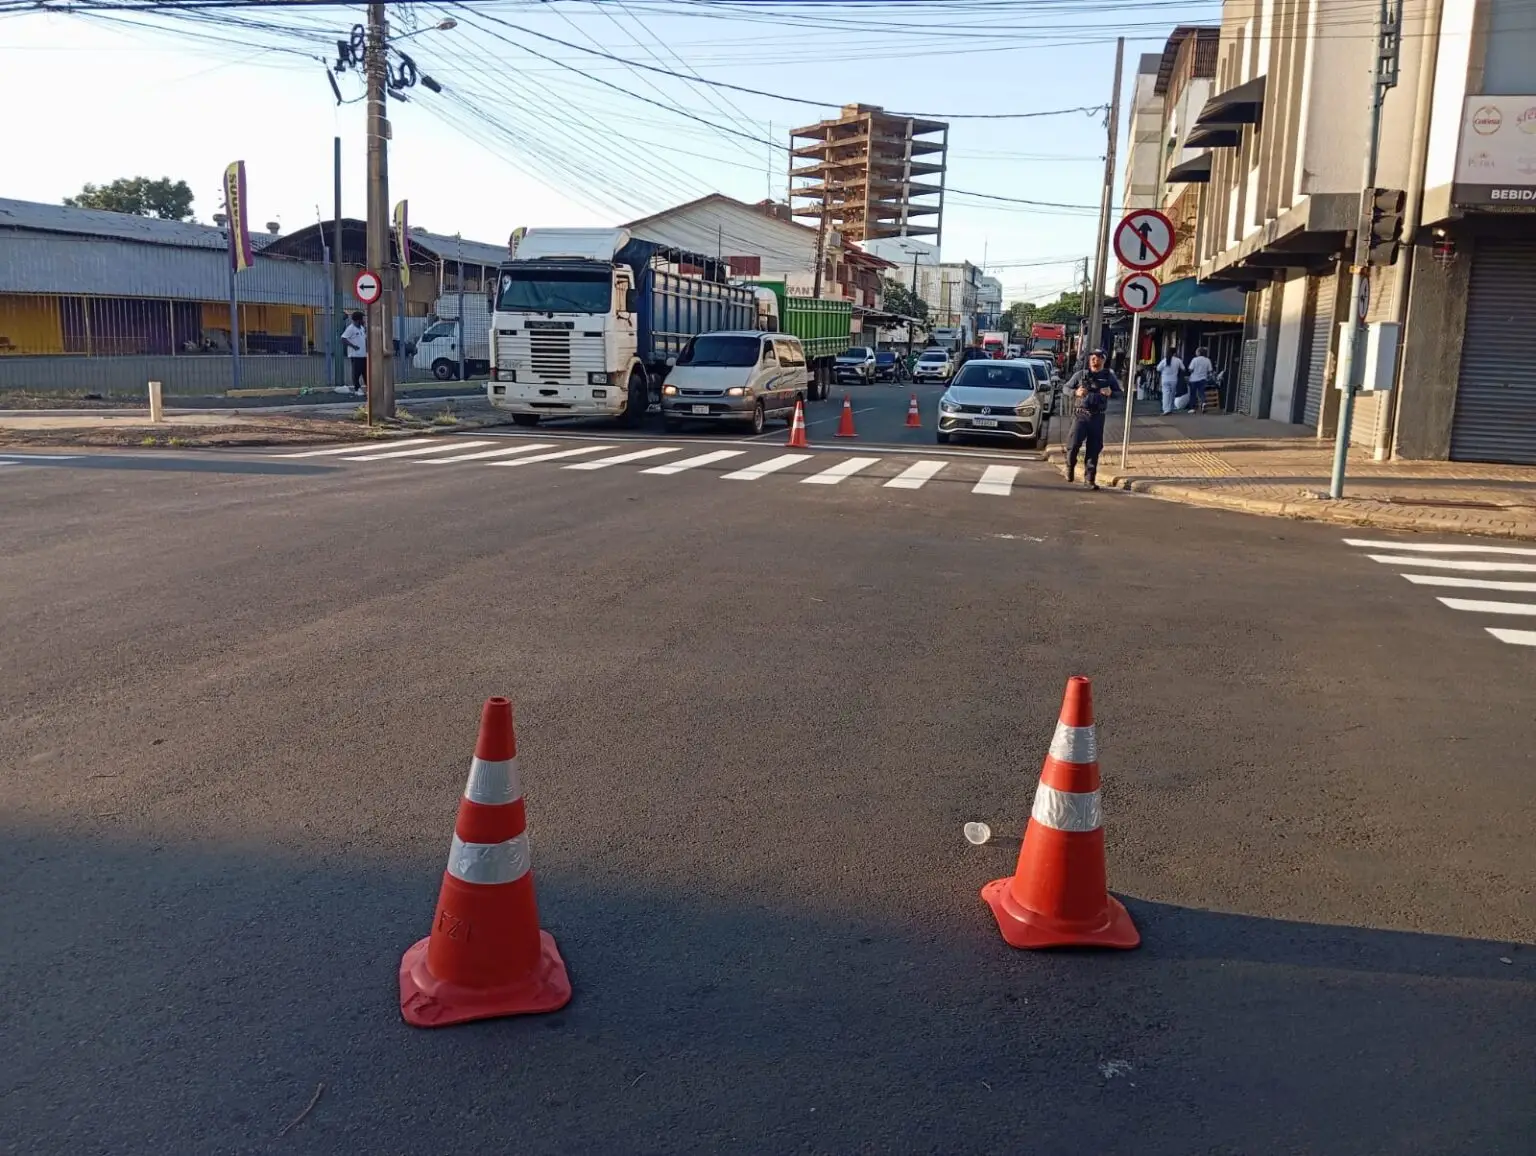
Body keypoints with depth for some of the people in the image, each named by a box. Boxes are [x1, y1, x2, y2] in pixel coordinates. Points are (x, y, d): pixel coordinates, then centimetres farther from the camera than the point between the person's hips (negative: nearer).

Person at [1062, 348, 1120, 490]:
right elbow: (1066, 388, 9)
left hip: (1097, 417, 2)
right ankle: (1070, 467, 15)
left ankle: (1089, 479, 11)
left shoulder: (1109, 377, 8)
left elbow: (1119, 393, 12)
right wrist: (1075, 392, -12)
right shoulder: (1080, 375, 4)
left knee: (1094, 449, 3)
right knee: (1074, 444, -13)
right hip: (1080, 414, -2)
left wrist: (1110, 393, -10)